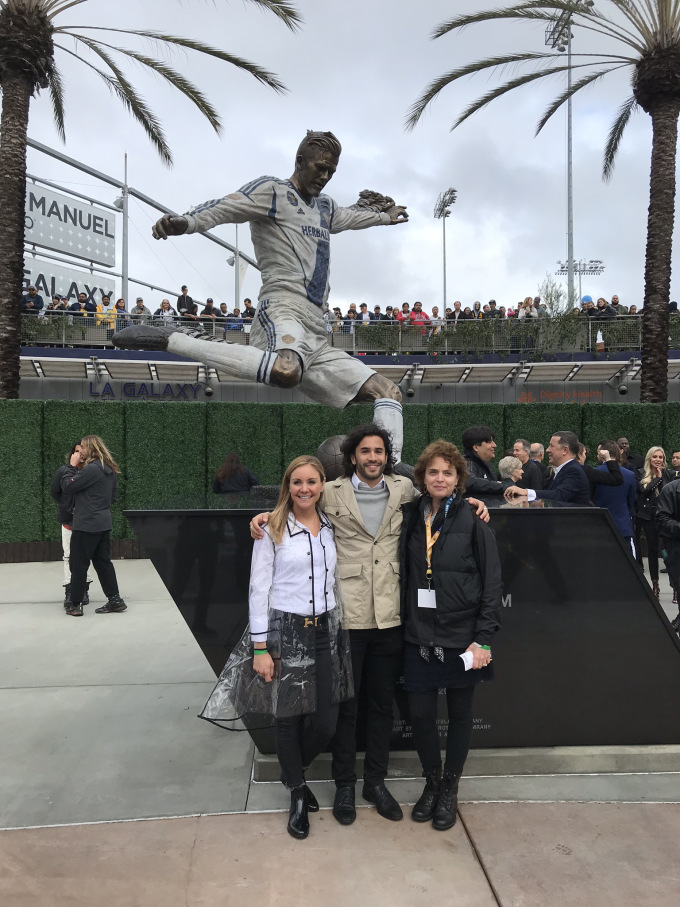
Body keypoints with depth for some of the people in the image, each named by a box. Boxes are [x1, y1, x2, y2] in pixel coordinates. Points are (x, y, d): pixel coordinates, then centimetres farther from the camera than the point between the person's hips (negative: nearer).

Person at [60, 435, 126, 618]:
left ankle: (76, 605, 11)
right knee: (103, 562, 14)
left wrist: (72, 466, -7)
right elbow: (113, 495, 17)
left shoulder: (91, 469, -18)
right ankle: (115, 600, 14)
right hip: (104, 524, 8)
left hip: (86, 525, -8)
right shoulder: (110, 470, 9)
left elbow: (67, 487, -15)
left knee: (78, 565, 3)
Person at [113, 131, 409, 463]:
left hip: (317, 338, 9)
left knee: (389, 393, 4)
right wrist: (186, 222, -33)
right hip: (283, 310, -9)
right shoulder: (272, 190, 5)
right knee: (286, 370, -43)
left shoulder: (324, 206, 30)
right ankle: (170, 339, -30)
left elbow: (349, 216, 54)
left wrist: (383, 216, 68)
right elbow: (224, 208, -13)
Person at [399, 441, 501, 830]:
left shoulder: (473, 520, -7)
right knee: (420, 713, 6)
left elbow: (493, 582, -8)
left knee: (460, 714, 12)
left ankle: (450, 788, 33)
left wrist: (483, 638, -11)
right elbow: (405, 576, 11)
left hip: (461, 636, -2)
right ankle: (432, 781, 32)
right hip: (420, 635, 3)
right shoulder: (412, 517, 3)